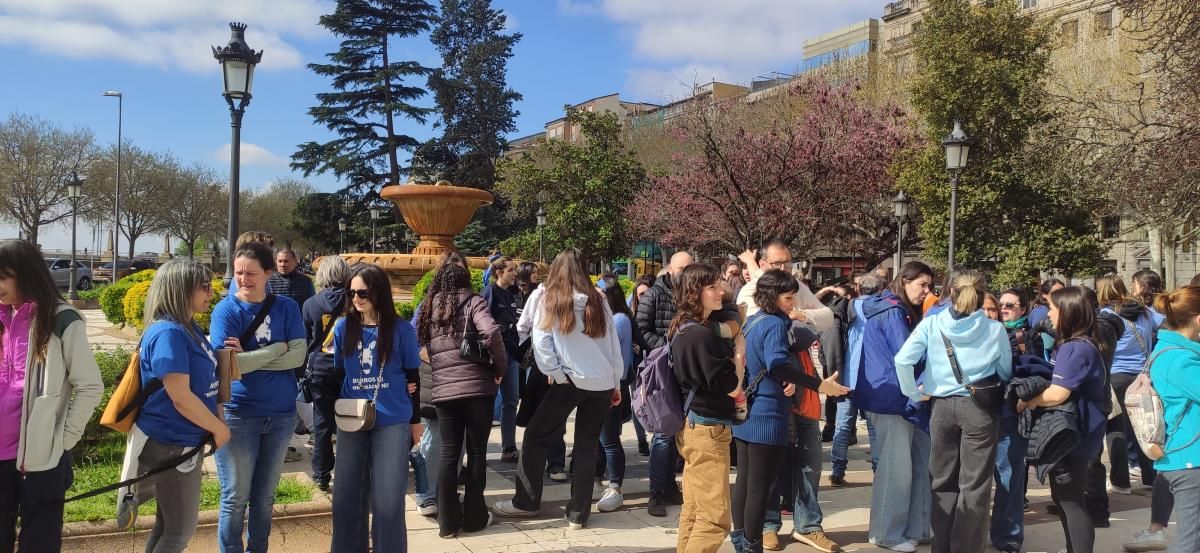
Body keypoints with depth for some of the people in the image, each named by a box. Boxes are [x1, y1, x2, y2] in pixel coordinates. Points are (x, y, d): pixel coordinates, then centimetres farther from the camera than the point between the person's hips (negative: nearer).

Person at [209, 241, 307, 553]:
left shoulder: (286, 307, 1)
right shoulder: (226, 310, -7)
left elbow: (298, 356, -10)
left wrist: (249, 357, -17)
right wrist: (279, 348, -12)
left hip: (281, 414, 3)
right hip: (238, 415, -3)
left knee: (265, 497, 15)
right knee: (236, 498, 6)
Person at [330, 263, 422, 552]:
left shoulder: (401, 329, -6)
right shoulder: (343, 327, 1)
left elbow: (412, 376, 2)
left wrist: (415, 420, 5)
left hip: (392, 422, -3)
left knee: (387, 498, 4)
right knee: (347, 494, 10)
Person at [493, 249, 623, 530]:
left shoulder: (549, 301, 0)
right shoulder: (599, 301, 8)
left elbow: (541, 344, -8)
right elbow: (614, 345, 8)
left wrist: (556, 375, -1)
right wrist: (617, 383, 15)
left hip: (571, 380, -4)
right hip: (603, 383, 4)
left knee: (535, 437, 12)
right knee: (587, 444, 12)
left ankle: (526, 502, 18)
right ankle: (578, 513, 15)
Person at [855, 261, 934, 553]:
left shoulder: (901, 312, 18)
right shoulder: (893, 312, -13)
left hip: (904, 397, 10)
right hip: (891, 397, -10)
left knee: (922, 462, 10)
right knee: (896, 467, -5)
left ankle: (917, 527, 19)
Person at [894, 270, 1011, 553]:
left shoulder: (931, 324, -2)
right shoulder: (995, 329, -2)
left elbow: (902, 360, -12)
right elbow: (1006, 373, 8)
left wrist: (914, 393, 0)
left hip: (942, 407, 2)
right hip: (980, 409, -2)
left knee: (943, 482, 14)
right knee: (974, 485, 6)